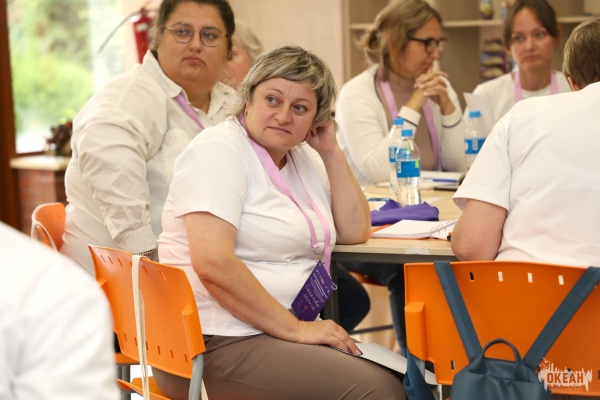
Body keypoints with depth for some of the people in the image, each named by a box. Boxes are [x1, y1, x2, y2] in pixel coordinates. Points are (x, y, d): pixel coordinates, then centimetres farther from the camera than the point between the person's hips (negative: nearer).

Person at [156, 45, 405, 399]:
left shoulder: (304, 158, 14)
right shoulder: (221, 149, -11)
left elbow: (355, 233, 12)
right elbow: (213, 263, -22)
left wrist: (331, 151, 6)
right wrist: (294, 328, -18)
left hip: (286, 334, 8)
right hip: (217, 344, -8)